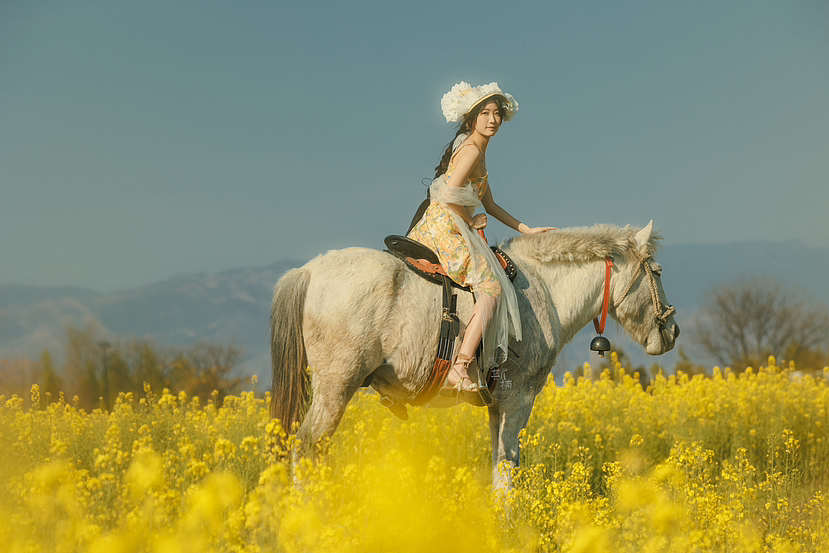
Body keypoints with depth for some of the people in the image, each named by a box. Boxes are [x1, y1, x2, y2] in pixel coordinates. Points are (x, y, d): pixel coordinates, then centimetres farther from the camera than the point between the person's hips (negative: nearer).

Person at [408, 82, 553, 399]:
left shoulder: (478, 153, 20)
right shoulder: (471, 150, -11)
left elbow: (490, 205, 26)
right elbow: (451, 192, -24)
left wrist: (527, 230, 22)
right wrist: (470, 221, -9)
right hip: (445, 230, -10)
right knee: (492, 288, -20)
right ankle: (460, 369, -29)